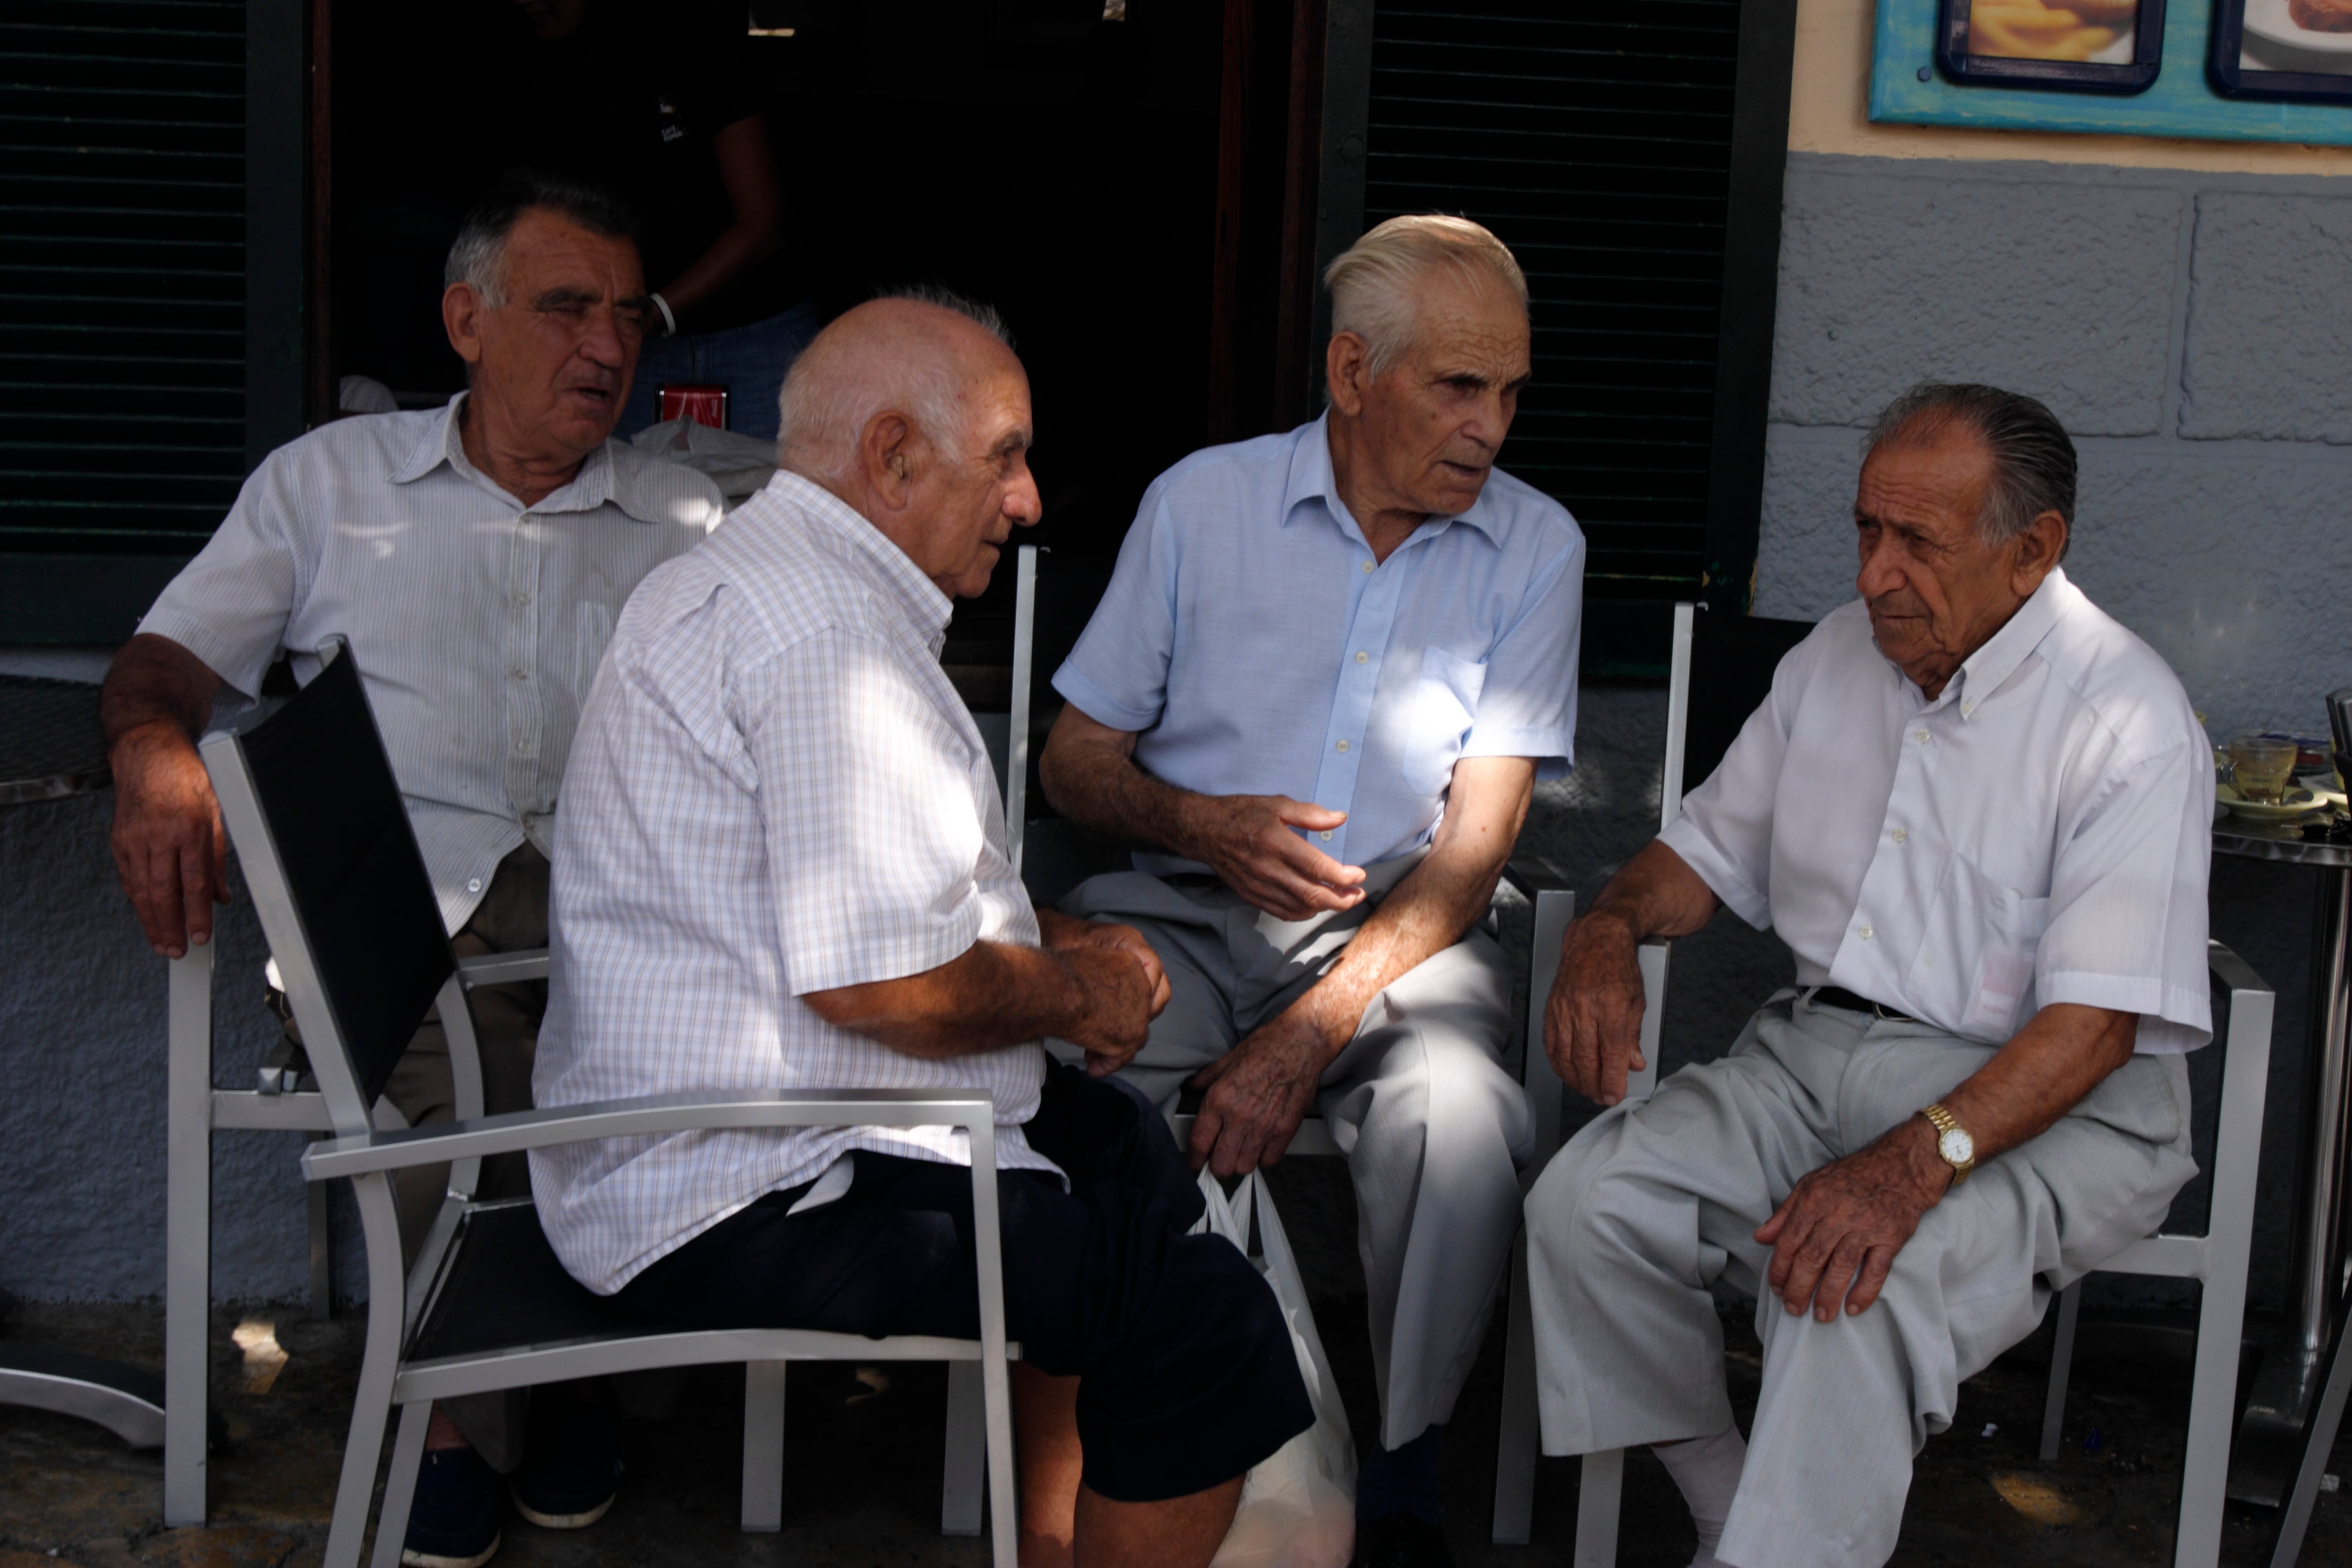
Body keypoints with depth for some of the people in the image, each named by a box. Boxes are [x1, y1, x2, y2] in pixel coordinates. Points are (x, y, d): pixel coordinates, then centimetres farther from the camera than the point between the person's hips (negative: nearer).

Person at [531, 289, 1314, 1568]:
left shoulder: (742, 579, 16)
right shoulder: (831, 633, -20)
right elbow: (879, 979, -26)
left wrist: (1054, 942, 12)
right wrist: (1073, 994, -8)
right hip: (748, 1205, -12)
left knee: (1127, 1154, 23)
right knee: (1202, 1315, -13)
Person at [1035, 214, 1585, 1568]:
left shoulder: (1534, 547, 3)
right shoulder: (1201, 503, 5)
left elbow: (1478, 837, -4)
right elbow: (1076, 759, 11)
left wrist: (1310, 1032, -17)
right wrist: (1200, 825, -14)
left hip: (1403, 932, 0)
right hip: (1187, 912, 1)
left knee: (1460, 1114, -34)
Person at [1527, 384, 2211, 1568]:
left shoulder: (2129, 721, -13)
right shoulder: (1835, 658, 8)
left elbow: (2094, 1023, -19)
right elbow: (1711, 848, 19)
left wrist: (1913, 1162, -33)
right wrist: (1610, 928, -5)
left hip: (2048, 1104, -6)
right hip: (1818, 1046, 6)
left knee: (1851, 1295, -35)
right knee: (1586, 1204, -17)